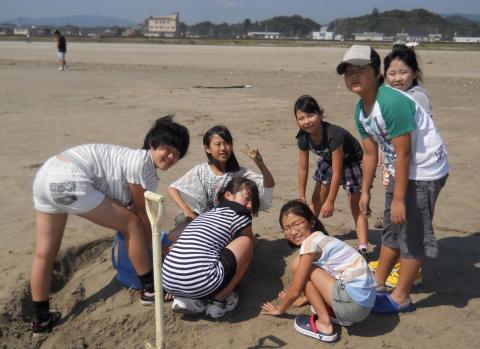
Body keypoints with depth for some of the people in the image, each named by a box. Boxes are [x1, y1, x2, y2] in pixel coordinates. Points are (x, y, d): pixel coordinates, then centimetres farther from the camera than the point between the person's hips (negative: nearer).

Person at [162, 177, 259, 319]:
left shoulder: (205, 214, 27)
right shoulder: (238, 215, 7)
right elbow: (253, 243, 26)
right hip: (201, 284, -8)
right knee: (247, 242, 10)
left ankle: (187, 299, 13)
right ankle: (218, 302, 10)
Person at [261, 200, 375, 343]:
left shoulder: (310, 242, -12)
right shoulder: (321, 238, 15)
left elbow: (295, 290, -5)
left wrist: (280, 309, 12)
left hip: (354, 302, -10)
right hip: (365, 299, 10)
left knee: (298, 264, -5)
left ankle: (324, 324, -2)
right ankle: (336, 314, 16)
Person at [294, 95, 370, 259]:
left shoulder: (334, 134, -39)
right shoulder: (303, 137, -21)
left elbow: (337, 172, -34)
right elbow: (303, 168, -9)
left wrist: (330, 201, -28)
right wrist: (301, 197, -6)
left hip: (351, 162, -6)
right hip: (327, 161, 6)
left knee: (356, 207, -10)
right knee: (316, 199, 14)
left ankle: (363, 249, -14)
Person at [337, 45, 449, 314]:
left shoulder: (392, 102, -27)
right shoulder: (361, 110, 1)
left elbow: (404, 154, -25)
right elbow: (370, 153, 9)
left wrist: (398, 199, -21)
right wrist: (365, 191, 11)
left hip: (424, 171, -9)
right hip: (400, 170, 9)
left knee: (412, 235, 0)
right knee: (392, 231, 18)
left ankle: (400, 298, 15)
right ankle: (377, 285, 32)